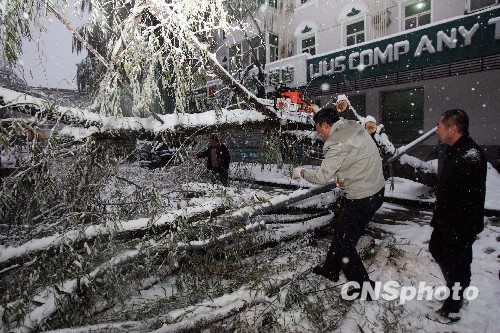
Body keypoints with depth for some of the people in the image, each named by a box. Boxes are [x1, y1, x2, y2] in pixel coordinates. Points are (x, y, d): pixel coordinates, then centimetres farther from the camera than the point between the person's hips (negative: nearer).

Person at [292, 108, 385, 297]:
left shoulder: (339, 143, -24)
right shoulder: (354, 126, 2)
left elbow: (322, 177, -20)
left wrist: (302, 172, -3)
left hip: (362, 198, -10)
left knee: (344, 244, 3)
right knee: (341, 232, 22)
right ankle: (330, 269, 40)